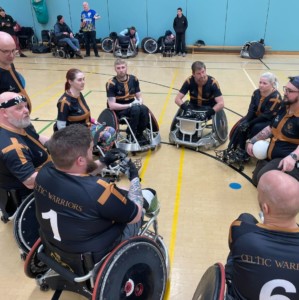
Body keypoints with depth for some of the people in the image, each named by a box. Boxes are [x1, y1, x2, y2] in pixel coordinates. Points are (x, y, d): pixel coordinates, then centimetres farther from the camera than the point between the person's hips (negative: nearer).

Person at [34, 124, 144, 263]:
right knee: (140, 213, 15)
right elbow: (135, 215, -19)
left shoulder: (44, 172, -19)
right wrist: (134, 177, -8)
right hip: (94, 257, -5)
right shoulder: (98, 190, -39)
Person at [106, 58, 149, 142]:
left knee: (144, 109, -28)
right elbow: (112, 105, -18)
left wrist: (139, 102, -17)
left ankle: (139, 133, -7)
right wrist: (130, 105, -23)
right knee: (135, 109, -34)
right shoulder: (111, 83, -14)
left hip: (132, 106, 5)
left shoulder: (133, 79, 1)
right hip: (118, 111, -4)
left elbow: (139, 97, 8)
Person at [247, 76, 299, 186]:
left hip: (287, 160, -9)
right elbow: (270, 128, 18)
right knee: (256, 180, 18)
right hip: (271, 155, 9)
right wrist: (252, 141, 9)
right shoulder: (284, 108, 5)